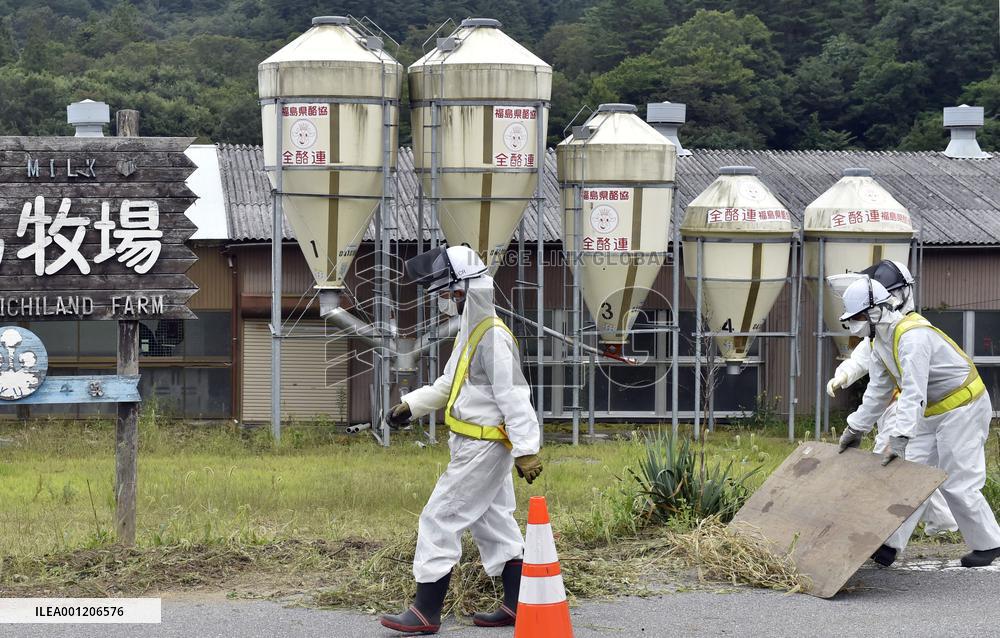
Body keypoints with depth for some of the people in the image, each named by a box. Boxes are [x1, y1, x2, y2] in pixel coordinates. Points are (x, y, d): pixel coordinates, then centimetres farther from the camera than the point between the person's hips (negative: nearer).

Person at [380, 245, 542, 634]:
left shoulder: (493, 337, -20)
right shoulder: (470, 332, 13)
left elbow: (513, 397, -24)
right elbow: (449, 385, 24)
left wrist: (526, 450, -27)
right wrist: (410, 405, 14)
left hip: (484, 448, -10)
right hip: (477, 445, 10)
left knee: (440, 519, -7)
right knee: (494, 523, 14)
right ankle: (517, 606, 20)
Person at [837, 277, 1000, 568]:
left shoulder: (912, 336, -28)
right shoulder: (881, 341, 4)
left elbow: (914, 392, -36)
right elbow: (877, 391, 11)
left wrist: (900, 437, -42)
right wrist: (855, 427, 8)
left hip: (963, 410, -10)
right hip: (935, 413, 10)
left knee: (956, 484, -6)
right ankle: (889, 546, 4)